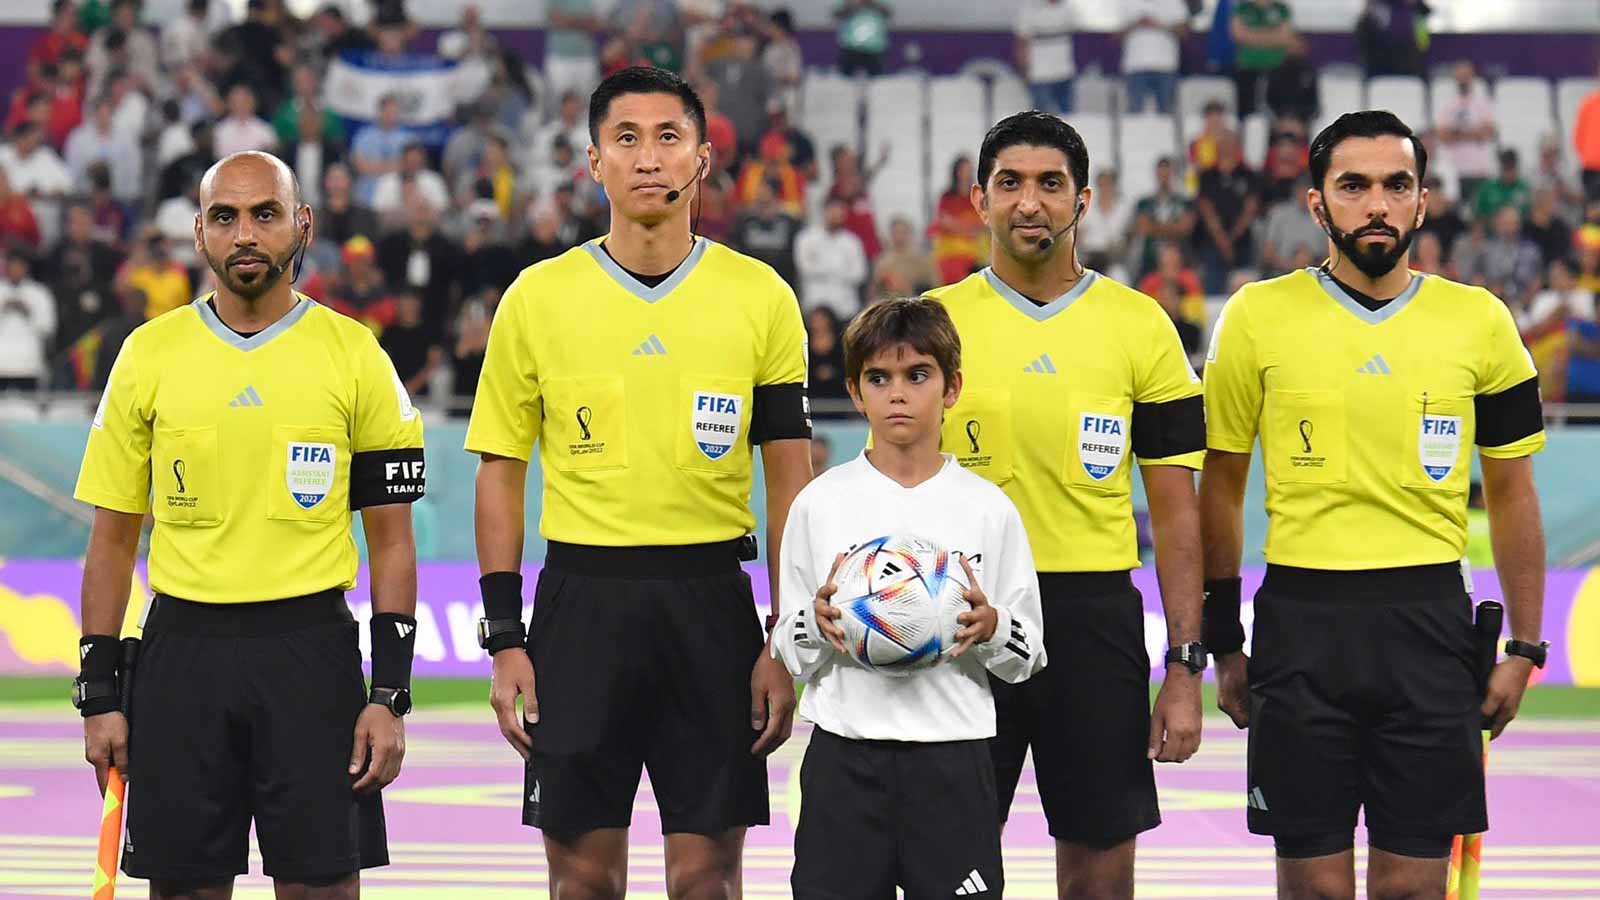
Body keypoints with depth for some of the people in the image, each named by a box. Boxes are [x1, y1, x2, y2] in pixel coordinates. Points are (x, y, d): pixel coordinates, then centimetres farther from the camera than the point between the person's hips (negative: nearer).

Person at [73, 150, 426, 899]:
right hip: (183, 648, 1)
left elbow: (391, 539, 3)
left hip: (310, 648, -1)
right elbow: (113, 537, 8)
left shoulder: (354, 356, 1)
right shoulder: (149, 356, 5)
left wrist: (390, 696, -4)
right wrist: (98, 695, 2)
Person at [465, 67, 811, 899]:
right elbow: (500, 472, 6)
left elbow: (789, 479, 4)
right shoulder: (538, 297, 2)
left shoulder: (760, 297, 2)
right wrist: (503, 638, -1)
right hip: (581, 600, 0)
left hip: (711, 602, 0)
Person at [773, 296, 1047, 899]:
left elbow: (1028, 656, 7)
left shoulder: (989, 509, 4)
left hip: (953, 757, 0)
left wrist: (991, 628, -14)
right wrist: (817, 622, -14)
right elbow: (788, 651, 7)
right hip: (845, 753, 0)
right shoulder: (820, 504, 4)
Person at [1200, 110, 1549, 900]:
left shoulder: (1479, 322, 4)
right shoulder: (1258, 317, 1)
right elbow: (1220, 485, 7)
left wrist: (1523, 647, 7)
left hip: (1431, 620, 1)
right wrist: (1223, 646, 6)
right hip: (1302, 619, -1)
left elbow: (1511, 493, 11)